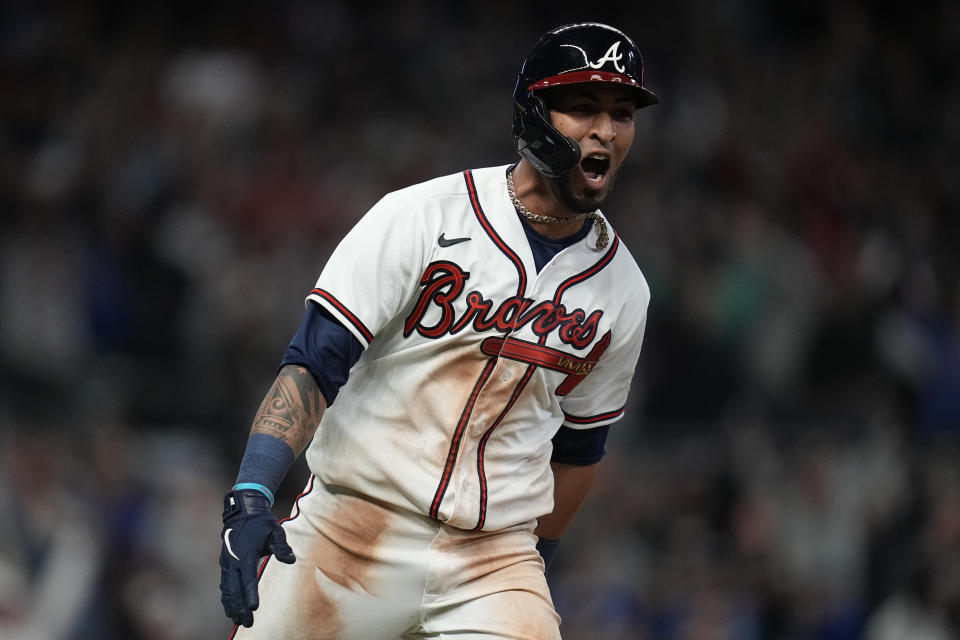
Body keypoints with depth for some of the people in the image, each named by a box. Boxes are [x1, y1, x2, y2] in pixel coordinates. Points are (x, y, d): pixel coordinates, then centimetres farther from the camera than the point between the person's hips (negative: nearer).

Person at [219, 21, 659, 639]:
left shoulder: (622, 291, 6)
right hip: (351, 536, -2)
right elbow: (311, 365, -14)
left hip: (496, 560, 3)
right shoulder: (421, 217, -8)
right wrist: (252, 492, -26)